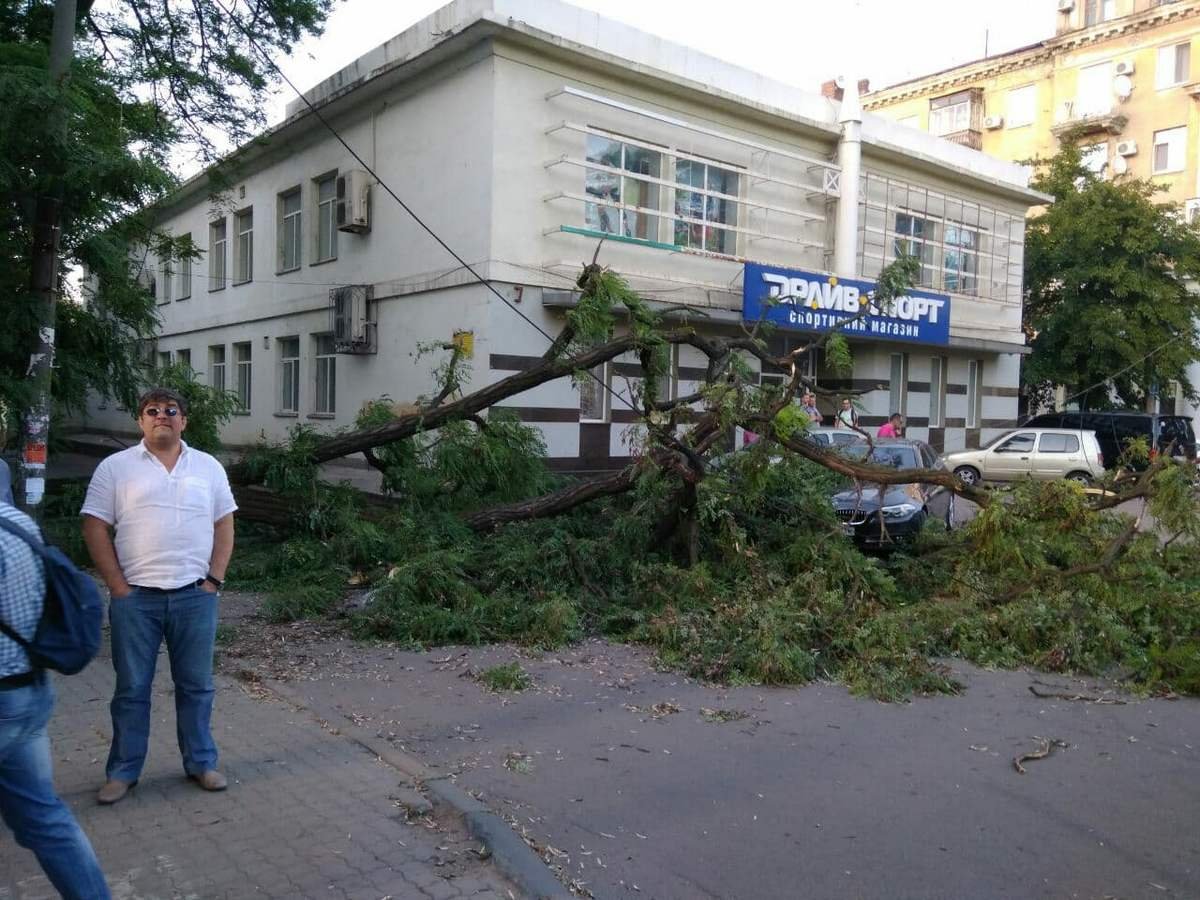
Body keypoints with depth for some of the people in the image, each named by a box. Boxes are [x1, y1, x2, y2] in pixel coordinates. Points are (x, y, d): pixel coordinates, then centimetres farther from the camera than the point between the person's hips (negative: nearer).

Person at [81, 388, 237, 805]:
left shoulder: (208, 467, 7)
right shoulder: (115, 467, 1)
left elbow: (224, 527, 9)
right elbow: (95, 529, -1)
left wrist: (214, 580, -1)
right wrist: (118, 586, -7)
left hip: (194, 596, 2)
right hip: (135, 598, -1)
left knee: (196, 685, 10)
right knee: (131, 688, 8)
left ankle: (201, 763, 24)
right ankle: (123, 771, 23)